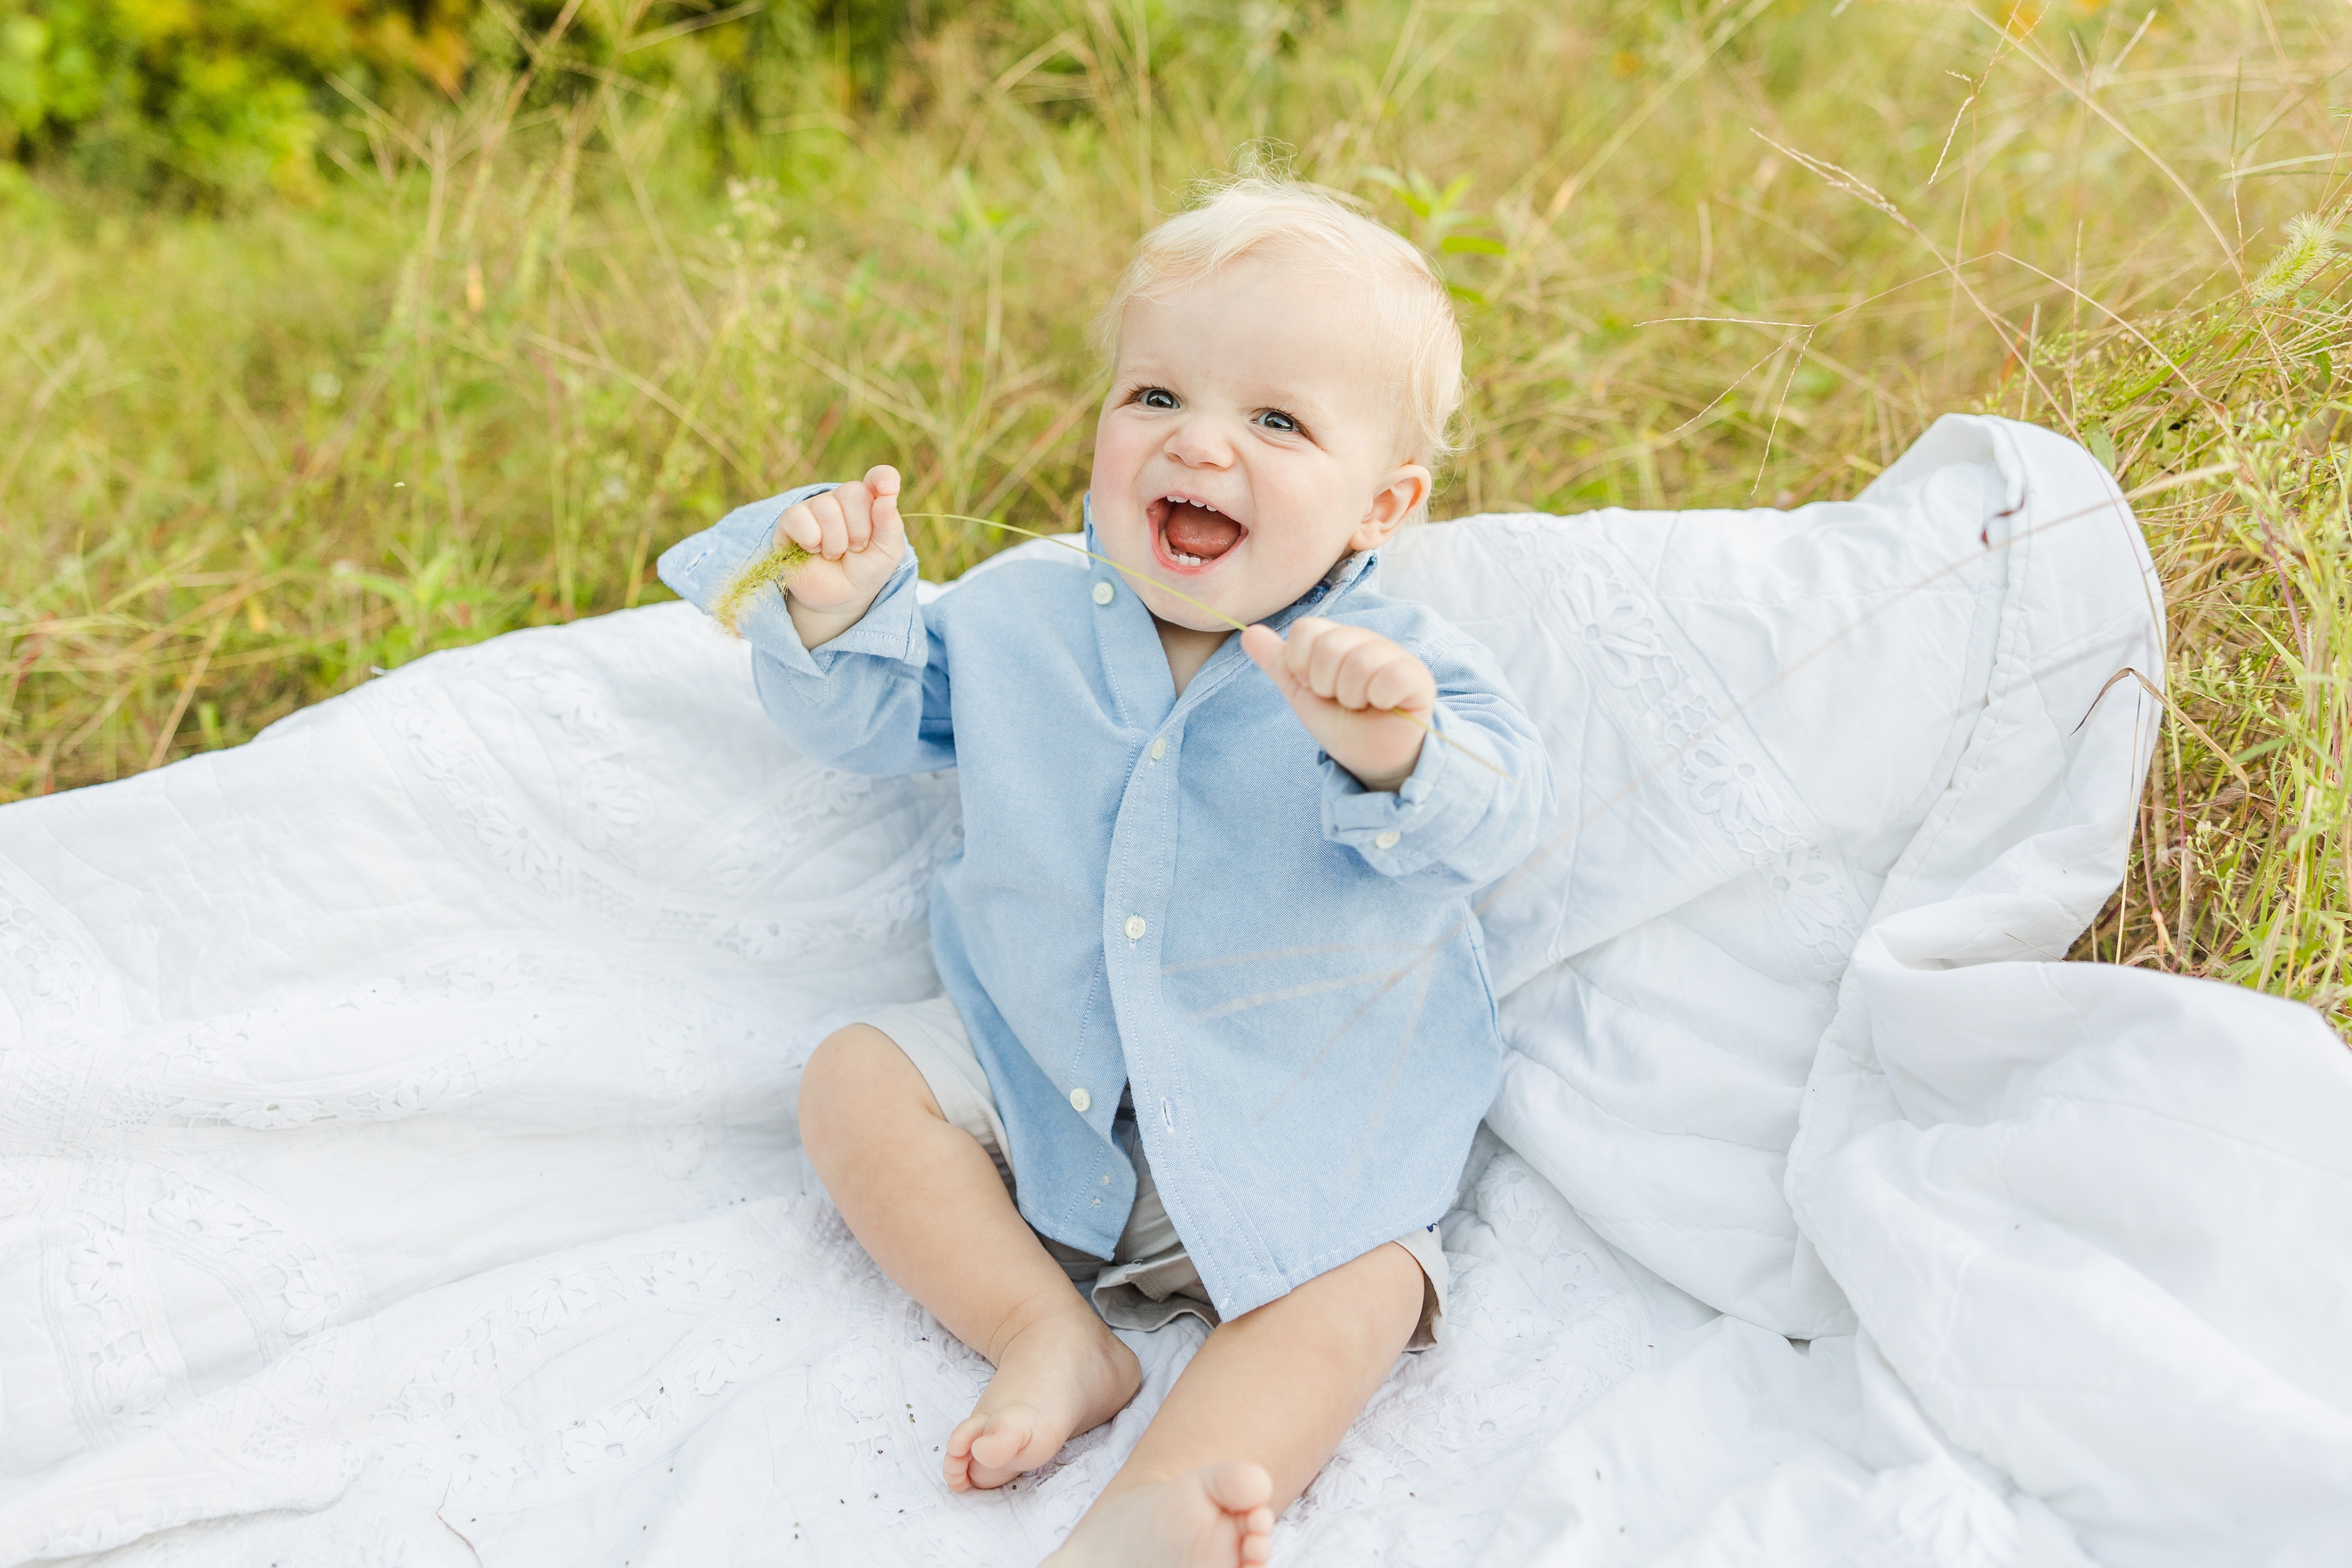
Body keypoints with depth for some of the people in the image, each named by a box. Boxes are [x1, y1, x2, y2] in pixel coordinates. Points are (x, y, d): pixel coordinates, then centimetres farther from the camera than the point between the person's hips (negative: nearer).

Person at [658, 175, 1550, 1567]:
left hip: (1296, 1140, -3)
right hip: (1037, 1083, 4)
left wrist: (1399, 756, -48)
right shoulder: (1024, 616, -2)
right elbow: (879, 717, 9)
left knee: (1359, 1281, -25)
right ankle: (1051, 1334, -15)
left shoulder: (1399, 671, -12)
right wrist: (841, 615, -13)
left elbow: (1494, 823, -26)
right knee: (859, 1080, -9)